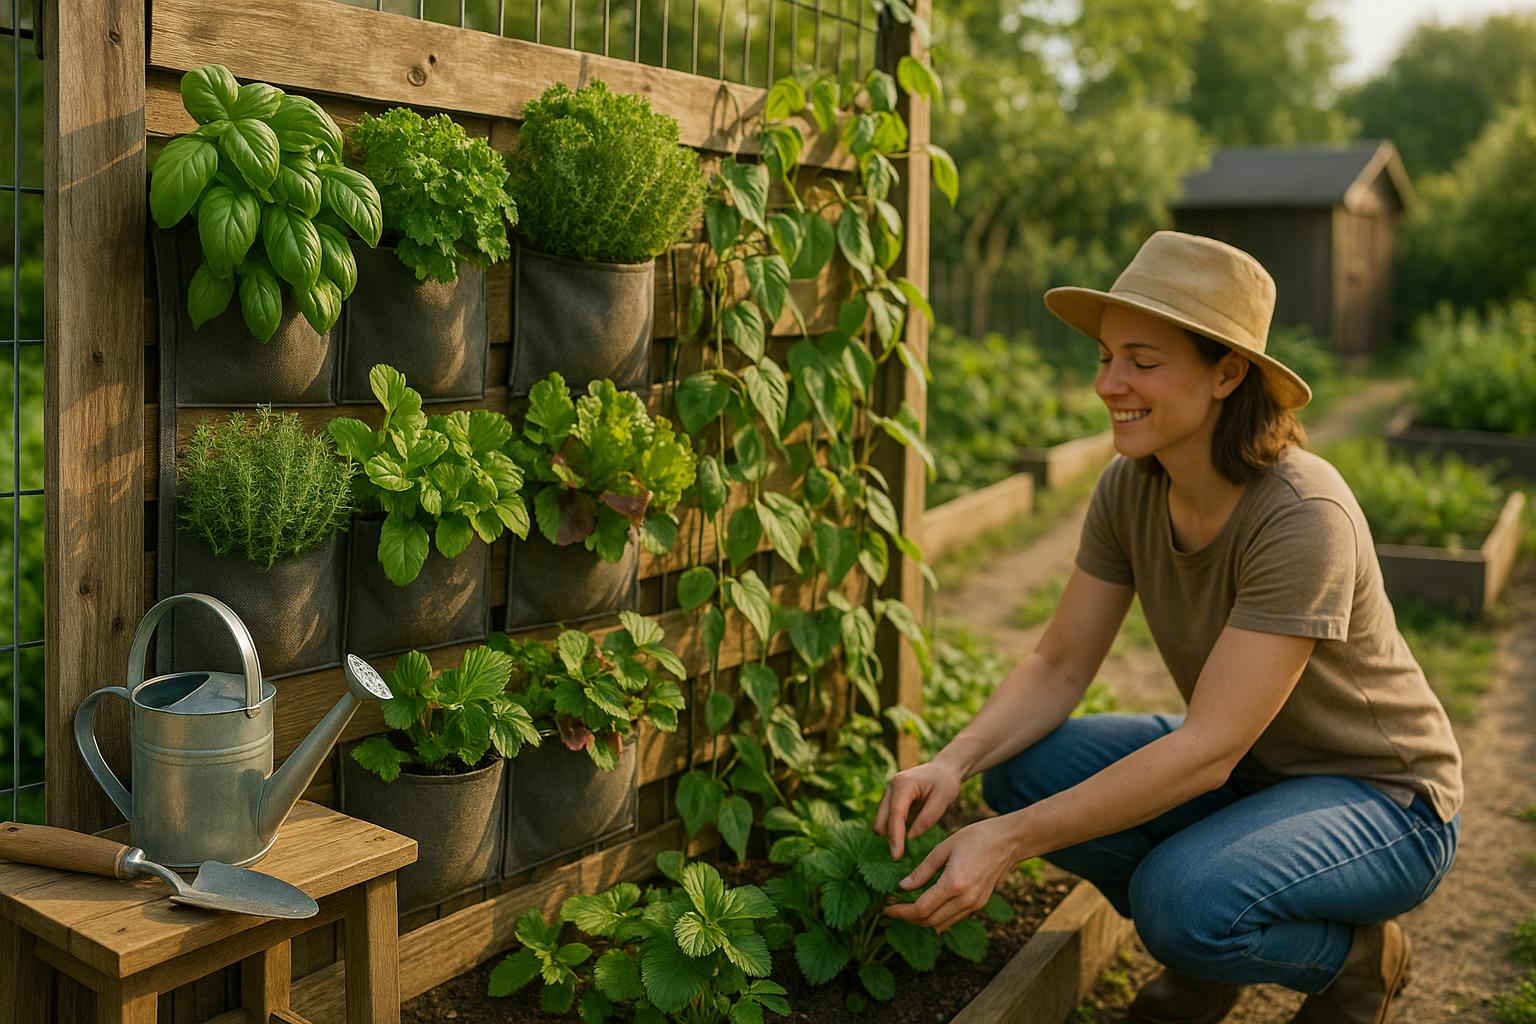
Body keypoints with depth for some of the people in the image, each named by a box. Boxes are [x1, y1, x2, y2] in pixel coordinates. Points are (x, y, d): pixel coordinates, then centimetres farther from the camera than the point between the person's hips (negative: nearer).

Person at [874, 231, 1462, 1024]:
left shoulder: (1302, 516, -31)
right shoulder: (1129, 488, -10)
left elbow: (1205, 751, -34)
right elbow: (1058, 667, -8)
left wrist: (1009, 841, -39)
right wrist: (953, 763, -27)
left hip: (1380, 795, -6)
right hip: (1246, 763, 7)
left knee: (1181, 899, -33)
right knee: (1022, 771, -16)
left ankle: (1358, 957, 1)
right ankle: (1204, 960, 8)